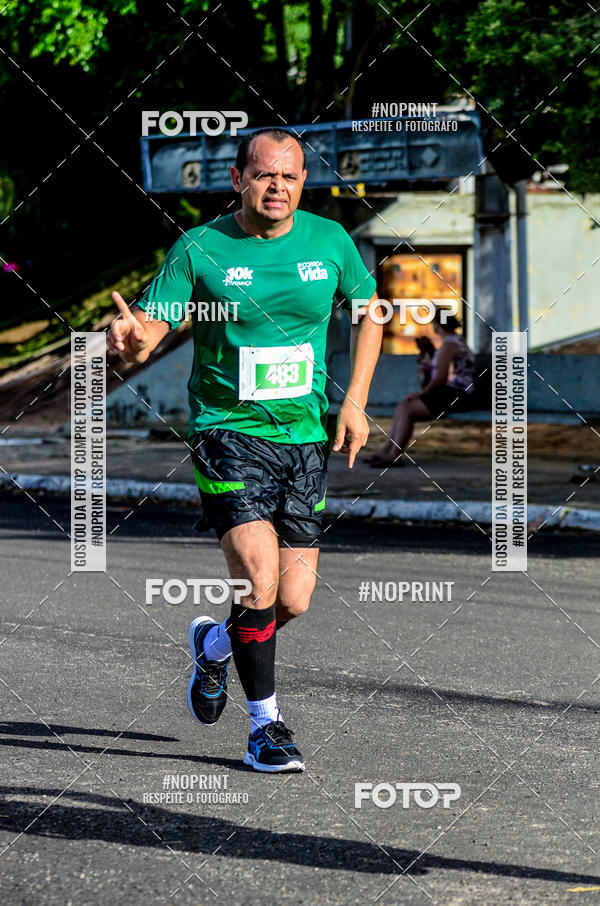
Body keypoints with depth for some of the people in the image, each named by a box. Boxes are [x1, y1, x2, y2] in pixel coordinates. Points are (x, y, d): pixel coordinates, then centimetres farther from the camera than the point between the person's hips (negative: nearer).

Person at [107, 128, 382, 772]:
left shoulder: (330, 241, 2)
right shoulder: (200, 249, -6)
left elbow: (368, 311, 17)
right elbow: (150, 327, -10)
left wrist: (355, 401, 7)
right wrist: (131, 339, -35)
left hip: (307, 435, 3)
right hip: (228, 431, -3)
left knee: (294, 599, 0)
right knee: (259, 578, -18)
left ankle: (214, 644, 34)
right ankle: (265, 726, 0)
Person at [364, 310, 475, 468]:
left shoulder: (448, 345, -14)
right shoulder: (458, 340, 18)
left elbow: (440, 378, -20)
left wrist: (421, 393, -9)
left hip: (453, 398, -10)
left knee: (406, 411, -16)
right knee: (402, 407, 4)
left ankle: (394, 455, -16)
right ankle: (386, 450, -2)